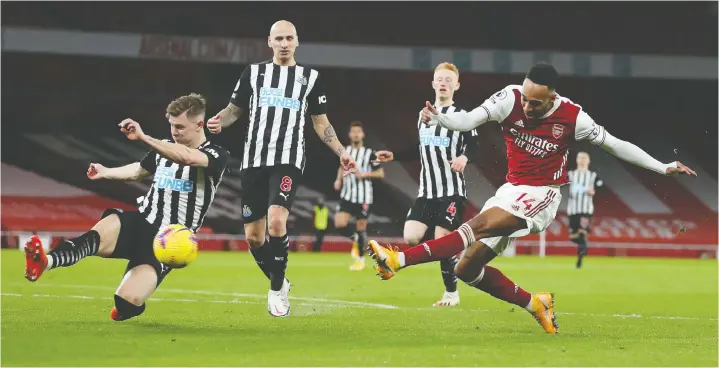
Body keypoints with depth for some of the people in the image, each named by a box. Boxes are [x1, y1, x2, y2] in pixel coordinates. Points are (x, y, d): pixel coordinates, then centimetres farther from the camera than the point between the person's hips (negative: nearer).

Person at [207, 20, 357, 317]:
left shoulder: (310, 77, 10)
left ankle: (277, 291, -9)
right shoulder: (253, 72, 11)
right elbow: (234, 109, 14)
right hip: (254, 160, 2)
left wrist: (341, 152, 5)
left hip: (288, 161, -2)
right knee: (253, 235, 2)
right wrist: (220, 121, -8)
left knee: (276, 221, -25)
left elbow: (321, 123, 16)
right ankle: (279, 284, 28)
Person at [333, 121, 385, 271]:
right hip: (347, 195, 3)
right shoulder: (345, 151, 6)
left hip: (364, 197, -3)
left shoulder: (370, 153, -6)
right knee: (339, 225, -12)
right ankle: (355, 239, 20)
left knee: (361, 228, 2)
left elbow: (381, 173, -3)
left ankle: (361, 260, 17)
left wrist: (365, 174, -17)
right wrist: (339, 180, 8)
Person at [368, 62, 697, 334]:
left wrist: (663, 167, 1)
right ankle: (535, 304, 18)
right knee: (467, 269, 2)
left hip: (540, 196, -5)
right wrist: (438, 117, -40)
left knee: (479, 225, -30)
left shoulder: (572, 117, -12)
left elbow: (615, 145, 0)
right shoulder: (510, 98, -9)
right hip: (511, 190, 5)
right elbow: (469, 120, -19)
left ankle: (400, 260, -39)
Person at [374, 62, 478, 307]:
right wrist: (394, 156, 20)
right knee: (411, 237, -11)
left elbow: (474, 147, -14)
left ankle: (451, 294, 8)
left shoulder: (461, 116, -3)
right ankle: (450, 251, 13)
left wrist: (464, 157, -34)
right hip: (426, 191, 6)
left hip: (452, 191, -6)